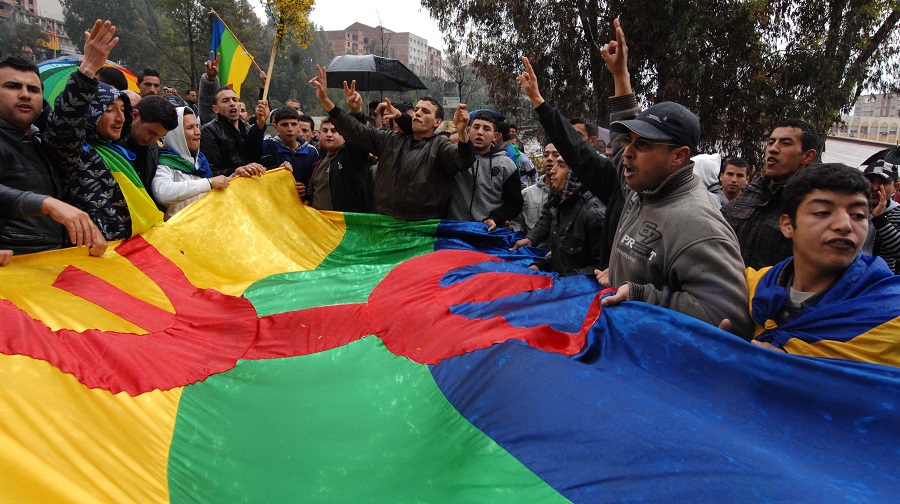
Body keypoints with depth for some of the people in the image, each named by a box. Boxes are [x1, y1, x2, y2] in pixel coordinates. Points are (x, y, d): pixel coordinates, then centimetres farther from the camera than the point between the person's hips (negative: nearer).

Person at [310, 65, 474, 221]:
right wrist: (325, 100, -4)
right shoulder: (391, 139, 15)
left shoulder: (440, 146, 0)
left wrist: (461, 131, -41)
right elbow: (356, 132, 7)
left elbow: (464, 161, -19)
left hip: (424, 225, -4)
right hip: (385, 221, 4)